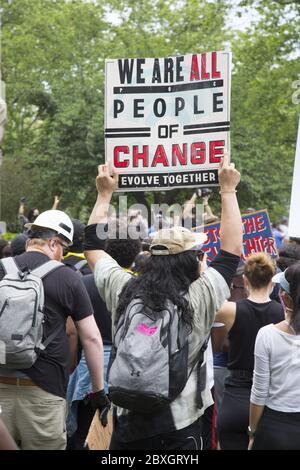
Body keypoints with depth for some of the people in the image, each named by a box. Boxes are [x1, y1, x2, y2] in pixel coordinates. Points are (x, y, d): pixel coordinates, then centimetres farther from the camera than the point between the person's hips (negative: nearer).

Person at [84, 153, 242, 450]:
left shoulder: (121, 291, -7)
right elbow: (232, 249, -1)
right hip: (180, 426, -3)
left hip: (126, 425, 3)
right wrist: (228, 191, 8)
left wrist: (104, 194, 20)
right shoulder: (199, 299, -14)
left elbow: (93, 246, 10)